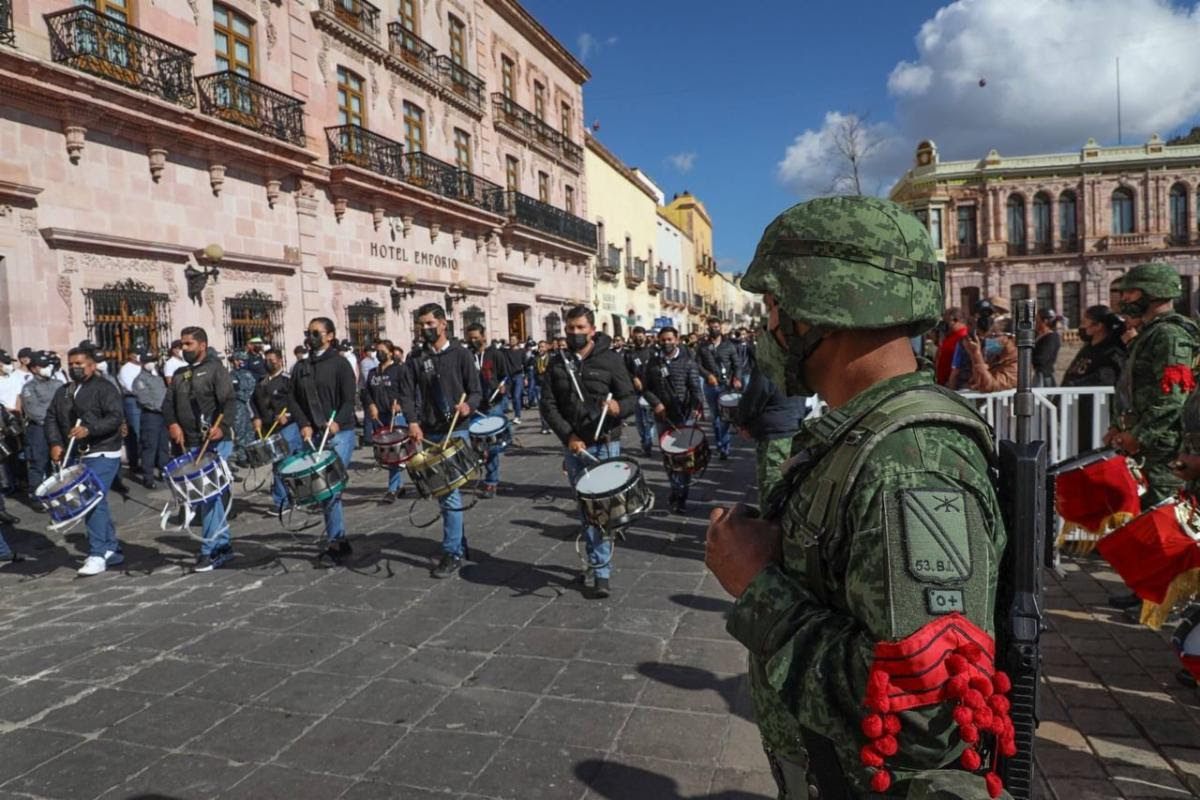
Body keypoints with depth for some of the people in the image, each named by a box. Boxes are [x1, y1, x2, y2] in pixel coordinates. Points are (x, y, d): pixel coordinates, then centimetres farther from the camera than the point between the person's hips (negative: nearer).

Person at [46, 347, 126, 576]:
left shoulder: (104, 388, -6)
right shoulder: (63, 392, 17)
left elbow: (116, 417, -15)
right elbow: (51, 418, 14)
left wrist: (89, 429, -25)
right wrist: (55, 443, -1)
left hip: (102, 455, -7)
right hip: (75, 457, 7)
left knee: (94, 500, -14)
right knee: (96, 502, 11)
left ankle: (97, 555, -10)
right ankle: (112, 550, 20)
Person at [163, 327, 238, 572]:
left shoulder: (215, 369, -4)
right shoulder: (179, 374, 19)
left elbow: (230, 401, -14)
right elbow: (169, 403, 16)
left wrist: (222, 427, -29)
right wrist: (172, 424, -4)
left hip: (215, 443, -7)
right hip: (191, 444, 7)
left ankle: (210, 551, -6)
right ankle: (223, 545, 21)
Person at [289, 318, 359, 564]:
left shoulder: (340, 363, -2)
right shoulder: (301, 367, 13)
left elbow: (349, 399, -8)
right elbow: (293, 399, 10)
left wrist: (336, 423, -23)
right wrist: (304, 424, -6)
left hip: (340, 433, -5)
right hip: (313, 435, 6)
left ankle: (335, 541, 0)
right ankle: (340, 539, 15)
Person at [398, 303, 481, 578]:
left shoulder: (460, 354, -1)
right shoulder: (415, 359, 8)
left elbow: (476, 391, -2)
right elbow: (406, 393, 2)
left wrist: (468, 406, -24)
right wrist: (413, 422, -14)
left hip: (456, 431, -4)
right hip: (427, 433, 5)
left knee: (450, 492, -11)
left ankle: (452, 553, -3)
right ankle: (460, 544, 28)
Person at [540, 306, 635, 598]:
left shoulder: (610, 360, -4)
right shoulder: (557, 363, 5)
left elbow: (631, 398, -4)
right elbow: (548, 405, 1)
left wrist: (619, 406, -28)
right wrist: (569, 436, -12)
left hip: (605, 445, -4)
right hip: (574, 446, 4)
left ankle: (601, 572, 0)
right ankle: (596, 560, 29)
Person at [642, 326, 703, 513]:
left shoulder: (688, 361, -3)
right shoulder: (653, 363, 6)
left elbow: (696, 387, -13)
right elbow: (646, 388, 8)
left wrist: (697, 406, -31)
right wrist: (656, 403, -10)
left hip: (685, 417, -3)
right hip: (663, 417, 3)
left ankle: (680, 497, 9)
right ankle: (676, 489, 30)